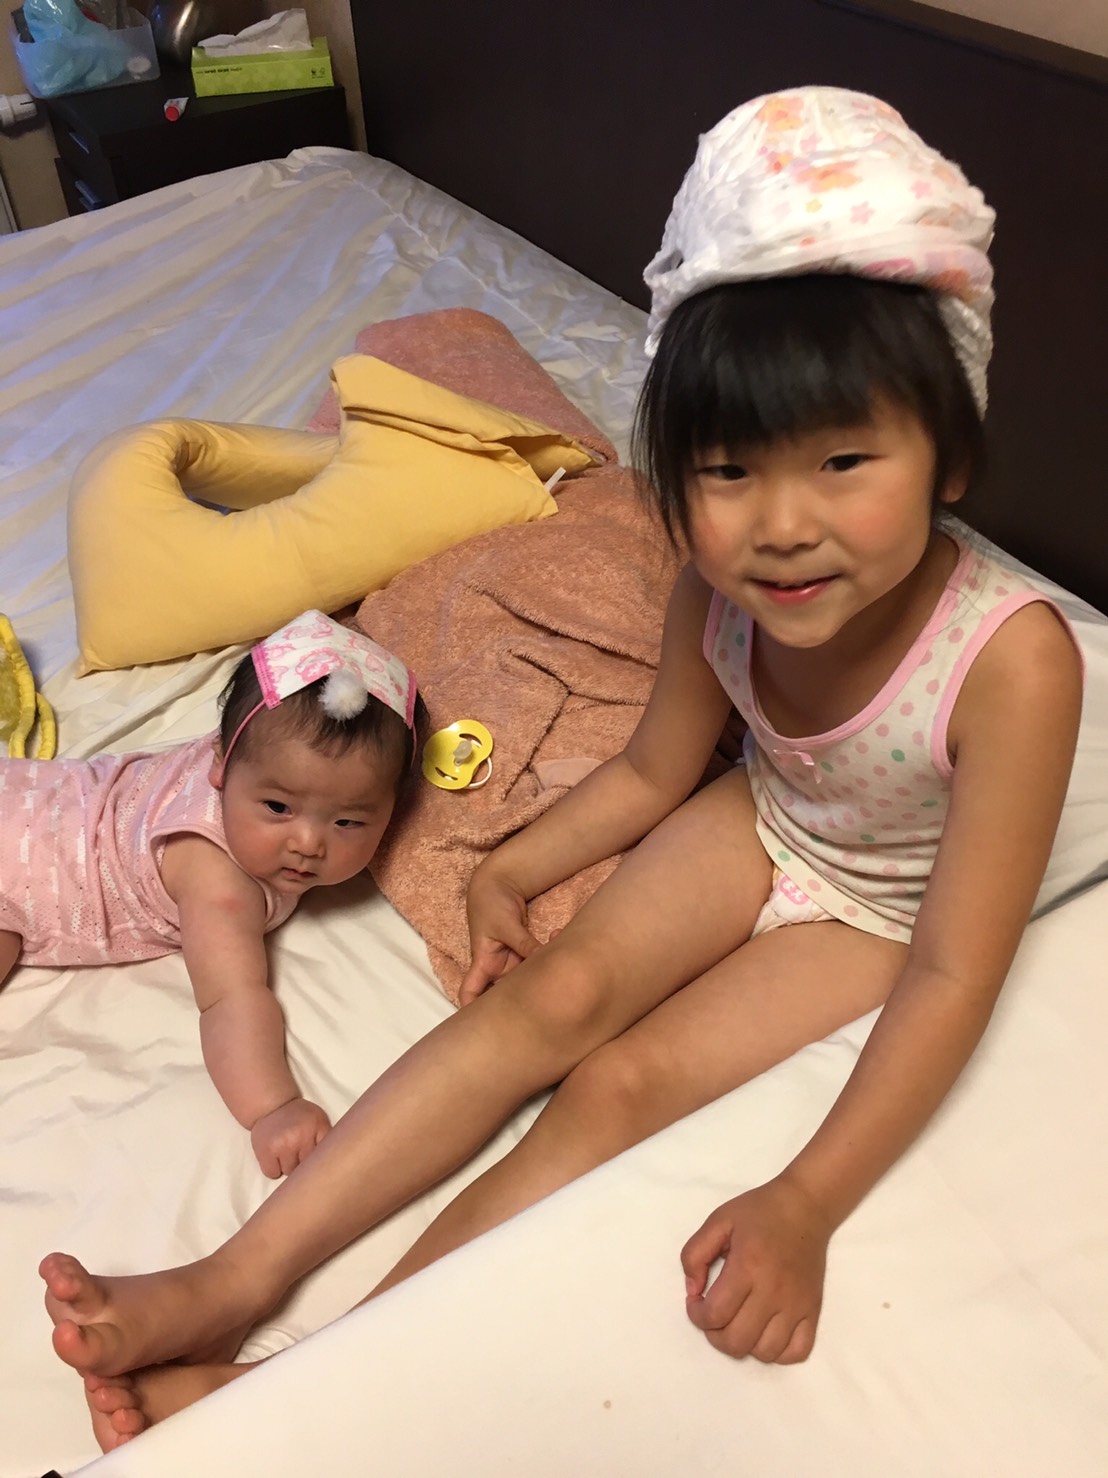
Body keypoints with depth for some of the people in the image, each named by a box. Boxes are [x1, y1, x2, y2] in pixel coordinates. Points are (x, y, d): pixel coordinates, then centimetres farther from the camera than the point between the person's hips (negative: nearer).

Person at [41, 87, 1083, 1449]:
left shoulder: (1013, 660, -36)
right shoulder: (719, 586, -22)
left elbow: (954, 978, -31)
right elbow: (650, 773, -2)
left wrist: (806, 1205, -36)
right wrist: (511, 867, -12)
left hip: (880, 914, -4)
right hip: (760, 821, 4)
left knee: (625, 1082, -18)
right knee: (551, 996, -15)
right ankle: (233, 1281, -11)